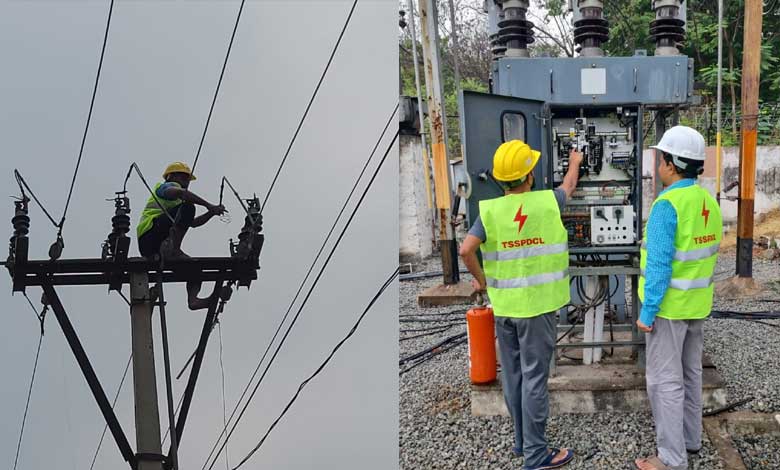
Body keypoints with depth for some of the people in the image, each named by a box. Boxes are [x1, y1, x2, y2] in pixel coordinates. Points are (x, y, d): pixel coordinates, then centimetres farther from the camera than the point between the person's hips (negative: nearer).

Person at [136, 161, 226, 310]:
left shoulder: (175, 202, 37)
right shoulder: (167, 186, 9)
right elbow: (181, 193, -17)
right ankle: (173, 249, -35)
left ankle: (193, 298, -11)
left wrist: (212, 212, 22)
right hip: (150, 235, -9)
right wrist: (209, 206, -18)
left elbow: (193, 223, 37)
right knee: (187, 206, -23)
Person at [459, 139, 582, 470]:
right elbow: (568, 187, 15)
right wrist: (575, 163, 36)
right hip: (538, 304, -3)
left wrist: (480, 279, 2)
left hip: (504, 305, 3)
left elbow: (466, 250, -17)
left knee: (513, 375, 14)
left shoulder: (490, 210, -6)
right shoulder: (548, 202, -7)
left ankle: (523, 441, 27)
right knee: (534, 378, 1)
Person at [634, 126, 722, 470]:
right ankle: (690, 437, 34)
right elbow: (706, 255, 11)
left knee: (664, 380, 0)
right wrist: (695, 295, 19)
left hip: (668, 304, -8)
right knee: (689, 372, 20)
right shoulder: (707, 201, 4)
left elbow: (659, 264, -24)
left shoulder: (667, 204, -22)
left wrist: (647, 312, -18)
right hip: (696, 303, 8)